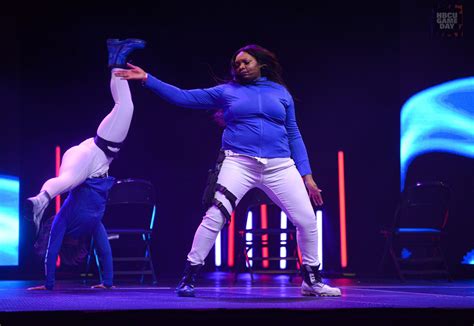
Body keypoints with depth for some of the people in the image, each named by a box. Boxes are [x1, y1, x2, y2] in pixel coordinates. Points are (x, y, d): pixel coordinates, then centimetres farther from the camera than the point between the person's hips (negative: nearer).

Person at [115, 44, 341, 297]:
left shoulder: (281, 93, 13)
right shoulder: (227, 91, 10)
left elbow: (293, 135, 14)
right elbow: (184, 97, 7)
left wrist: (306, 175, 7)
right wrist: (147, 79, -1)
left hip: (279, 167, 2)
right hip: (239, 164, -2)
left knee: (307, 221, 0)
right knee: (214, 218, -16)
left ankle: (312, 282, 19)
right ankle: (188, 278, -4)